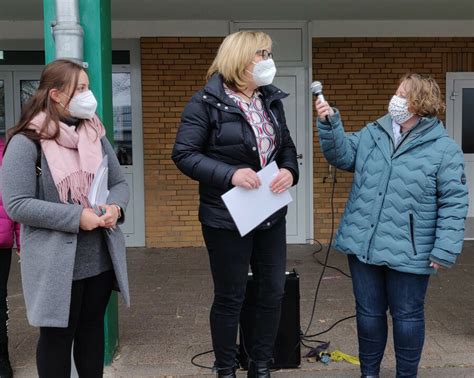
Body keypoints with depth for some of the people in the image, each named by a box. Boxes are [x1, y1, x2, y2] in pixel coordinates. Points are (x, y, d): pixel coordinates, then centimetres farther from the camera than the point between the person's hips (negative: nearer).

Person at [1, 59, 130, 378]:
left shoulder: (95, 134, 7)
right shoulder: (27, 142, -12)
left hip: (101, 258, 6)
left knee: (93, 328, 19)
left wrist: (115, 207, -12)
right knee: (57, 336, 9)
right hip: (56, 264, -5)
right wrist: (76, 216, -23)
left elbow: (120, 183, 12)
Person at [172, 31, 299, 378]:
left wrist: (290, 171, -8)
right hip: (227, 218, -6)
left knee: (274, 291, 12)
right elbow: (184, 154, -13)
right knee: (230, 297, 6)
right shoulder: (206, 102, -11)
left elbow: (286, 146, 14)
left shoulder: (271, 100, 8)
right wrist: (230, 174, -25)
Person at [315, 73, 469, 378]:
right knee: (369, 313, 16)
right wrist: (330, 124, -14)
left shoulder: (444, 149, -8)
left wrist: (444, 249, -14)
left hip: (408, 253, -4)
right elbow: (343, 156, 1)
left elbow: (454, 203, -10)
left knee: (407, 316, 11)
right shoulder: (372, 134, 7)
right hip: (364, 245, 4)